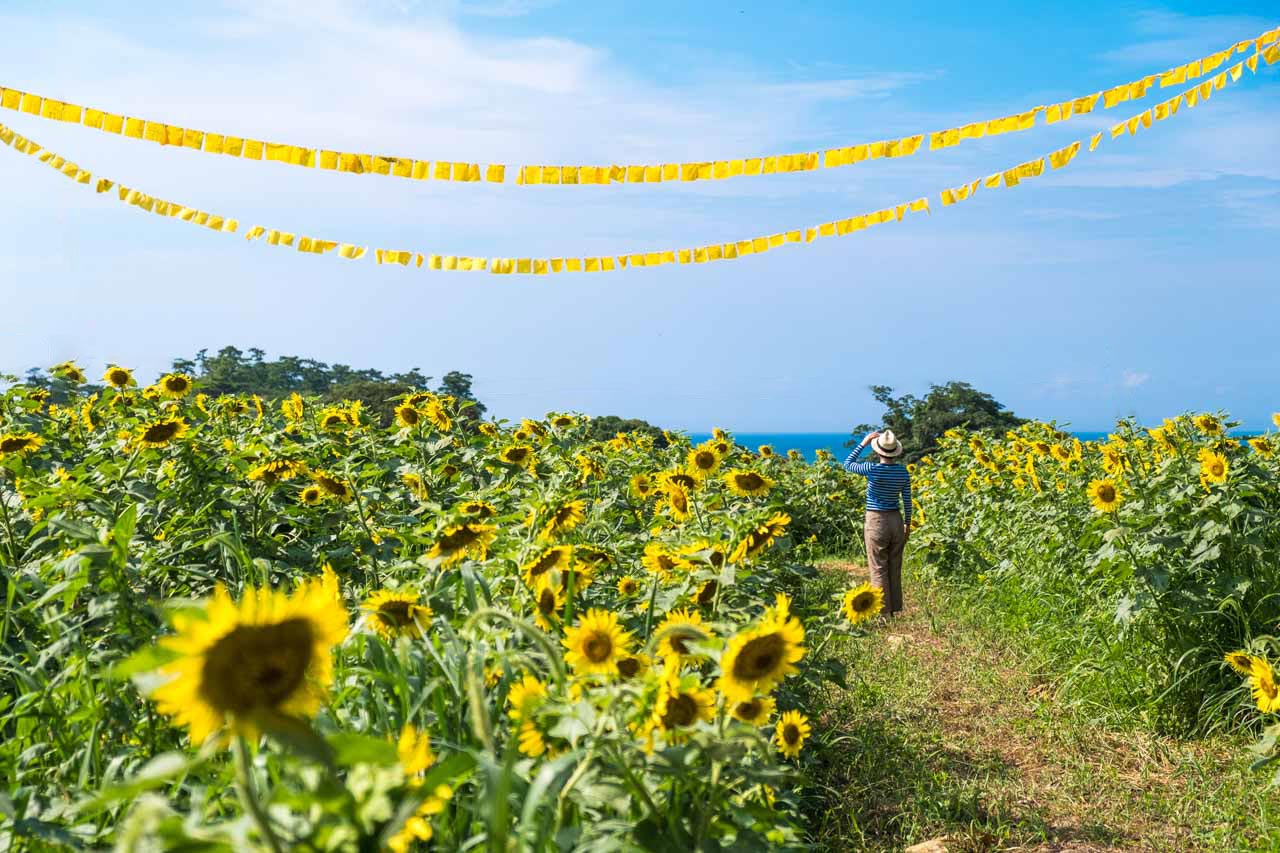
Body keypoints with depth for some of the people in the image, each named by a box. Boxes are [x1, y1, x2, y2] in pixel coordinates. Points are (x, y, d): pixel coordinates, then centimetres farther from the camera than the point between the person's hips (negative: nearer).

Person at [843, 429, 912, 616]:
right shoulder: (903, 471, -2)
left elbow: (847, 465, 1)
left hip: (876, 521, -4)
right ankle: (894, 609, 20)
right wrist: (908, 523, 16)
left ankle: (883, 611, 5)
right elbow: (907, 500, 4)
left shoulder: (873, 469, -16)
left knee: (878, 569, 3)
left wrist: (863, 443, 2)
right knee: (895, 568, 13)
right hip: (896, 520, 4)